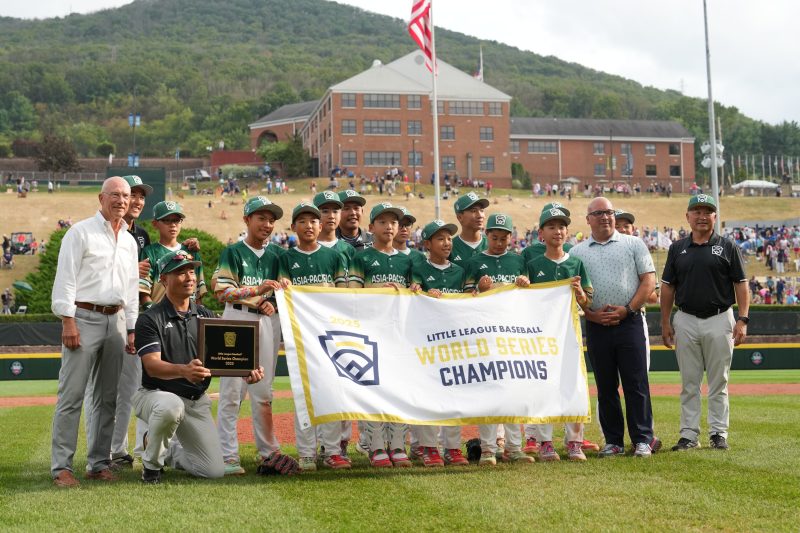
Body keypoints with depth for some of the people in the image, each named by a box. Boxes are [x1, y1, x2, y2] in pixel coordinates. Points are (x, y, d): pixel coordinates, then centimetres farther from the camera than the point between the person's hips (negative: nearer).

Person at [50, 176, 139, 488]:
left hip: (116, 321, 6)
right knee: (72, 395, -8)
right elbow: (65, 278, -7)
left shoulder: (129, 241, 18)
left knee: (108, 397, 7)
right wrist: (68, 321, -15)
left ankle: (99, 463, 14)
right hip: (84, 318, -6)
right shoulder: (81, 232, -1)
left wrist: (131, 329, 15)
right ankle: (61, 466, -5)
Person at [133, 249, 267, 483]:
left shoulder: (206, 316, 7)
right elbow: (151, 365, -22)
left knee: (215, 470, -6)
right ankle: (152, 463, -12)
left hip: (197, 401, 5)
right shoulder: (150, 319, -9)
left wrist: (246, 372, -24)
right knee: (170, 406, -42)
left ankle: (169, 451, 25)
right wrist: (183, 370, -44)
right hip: (157, 394, -5)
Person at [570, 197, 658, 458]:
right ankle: (613, 441, 11)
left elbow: (648, 280, 2)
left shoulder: (633, 245, 8)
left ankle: (643, 439, 2)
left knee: (636, 383, -4)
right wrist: (592, 314, -8)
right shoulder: (577, 253, 11)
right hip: (596, 326, 2)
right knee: (605, 386, 5)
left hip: (630, 322, -2)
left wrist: (627, 309, -9)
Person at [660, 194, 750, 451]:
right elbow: (668, 286, 11)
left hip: (719, 320, -2)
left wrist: (742, 319, -8)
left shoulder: (727, 247, 3)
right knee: (689, 383, 5)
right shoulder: (677, 248, 9)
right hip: (685, 321, 2)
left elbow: (741, 284, 1)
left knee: (718, 382, 3)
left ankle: (719, 433, 11)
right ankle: (689, 434, 10)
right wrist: (665, 322, 6)